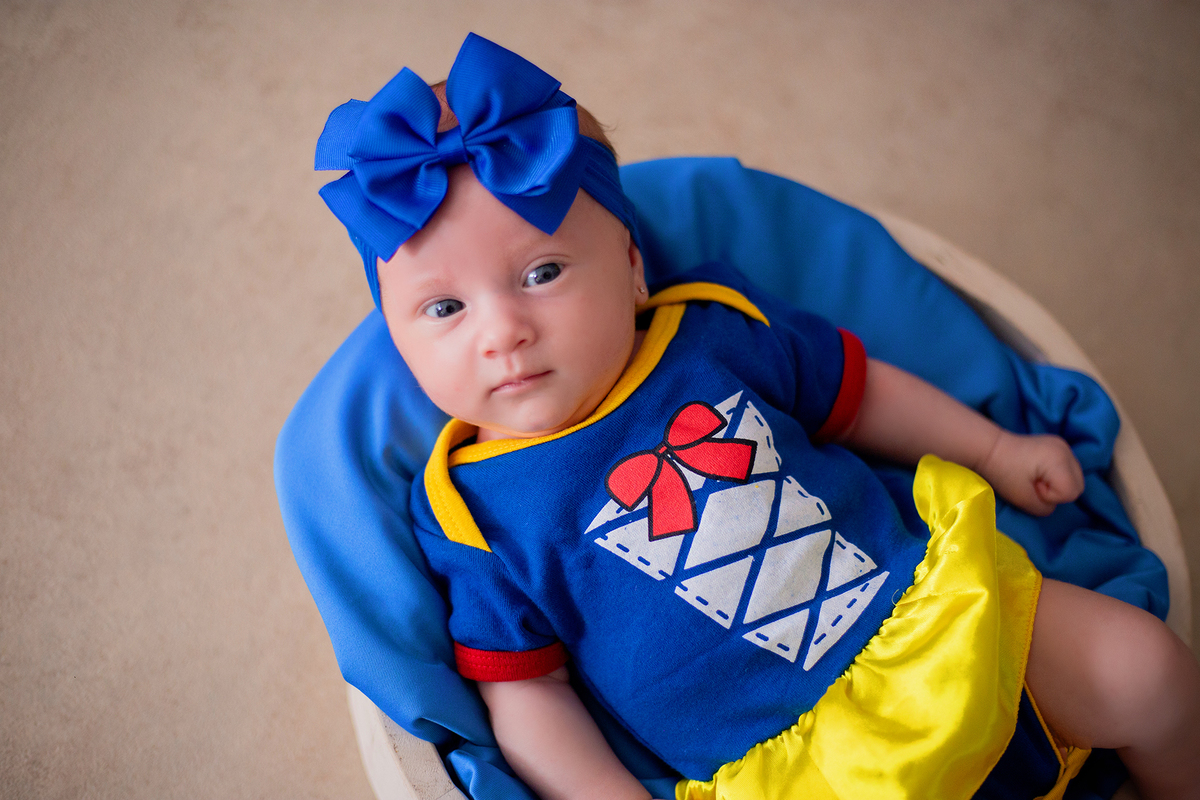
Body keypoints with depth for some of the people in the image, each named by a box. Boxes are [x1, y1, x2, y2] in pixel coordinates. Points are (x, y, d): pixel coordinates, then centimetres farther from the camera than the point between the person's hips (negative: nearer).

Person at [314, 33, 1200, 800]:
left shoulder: (714, 328, 0)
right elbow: (525, 692, -4)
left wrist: (998, 451, 18)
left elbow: (856, 393, 16)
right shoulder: (476, 511, -8)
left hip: (933, 594, 4)